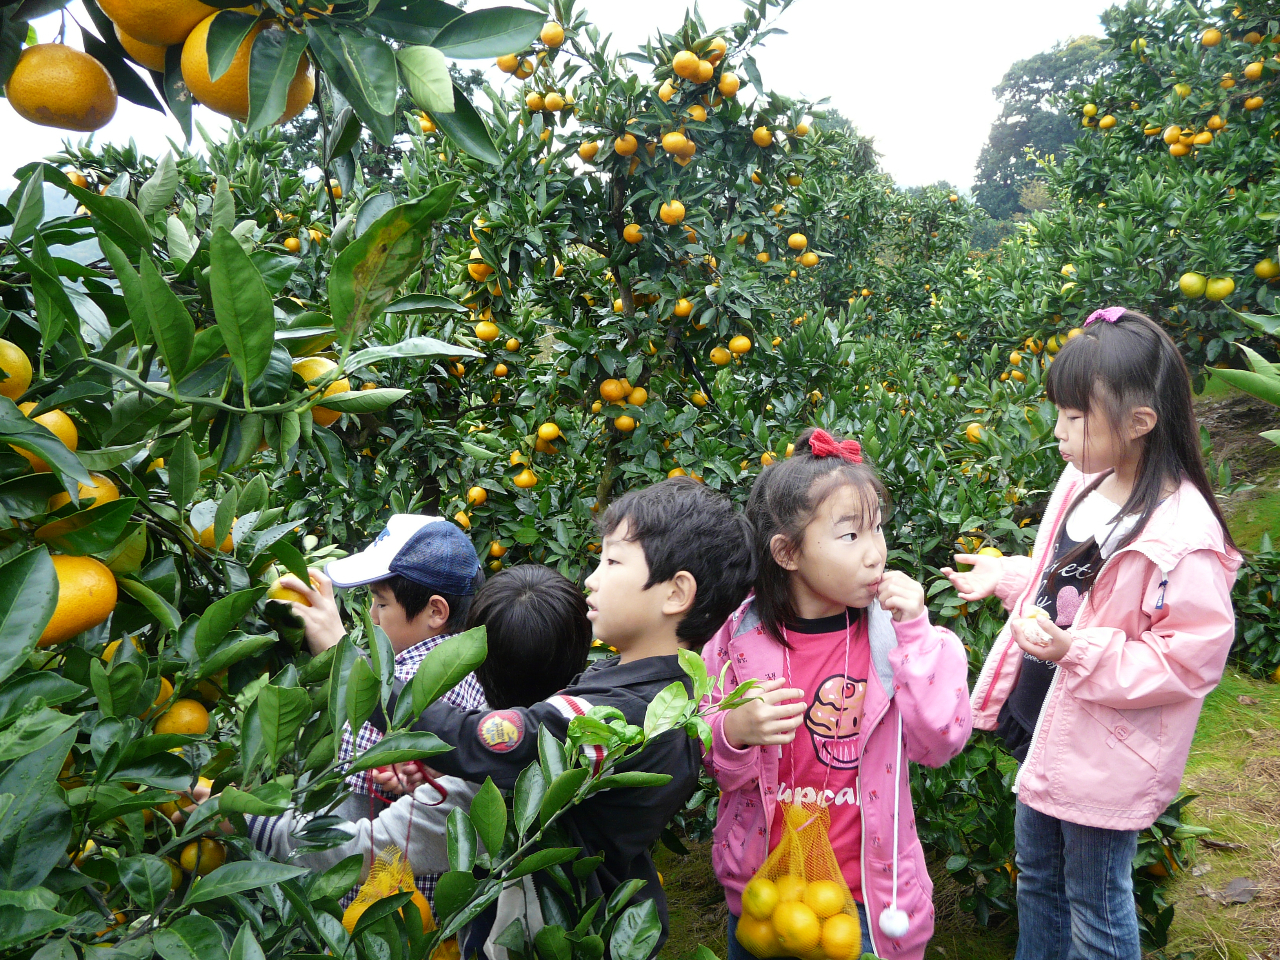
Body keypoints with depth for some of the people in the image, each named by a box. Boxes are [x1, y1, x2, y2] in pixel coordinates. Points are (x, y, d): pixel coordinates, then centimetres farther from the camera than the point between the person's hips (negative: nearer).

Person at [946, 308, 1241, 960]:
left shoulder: (1182, 537, -27)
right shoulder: (1086, 479, -2)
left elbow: (1190, 661, -24)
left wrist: (1078, 651, -31)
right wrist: (1004, 576, 6)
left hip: (1103, 754, -8)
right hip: (1043, 724, 8)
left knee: (1095, 907, 14)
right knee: (1036, 874, 27)